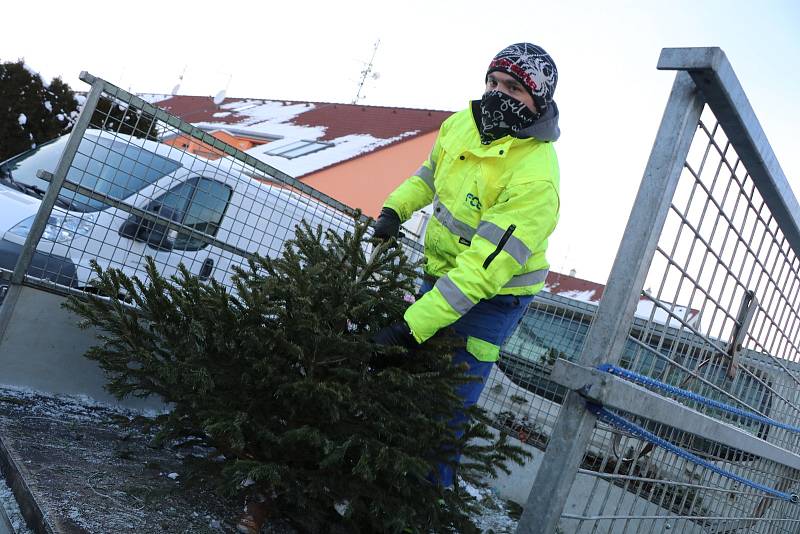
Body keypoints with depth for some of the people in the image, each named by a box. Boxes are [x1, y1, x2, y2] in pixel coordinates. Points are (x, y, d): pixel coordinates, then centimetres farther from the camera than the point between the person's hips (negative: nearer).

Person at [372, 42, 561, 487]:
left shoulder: (536, 178, -29)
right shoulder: (461, 125, -5)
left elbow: (482, 269, -34)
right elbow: (431, 172, 18)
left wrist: (411, 328, -38)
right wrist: (395, 209, 0)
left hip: (493, 295, -7)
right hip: (440, 272, 7)